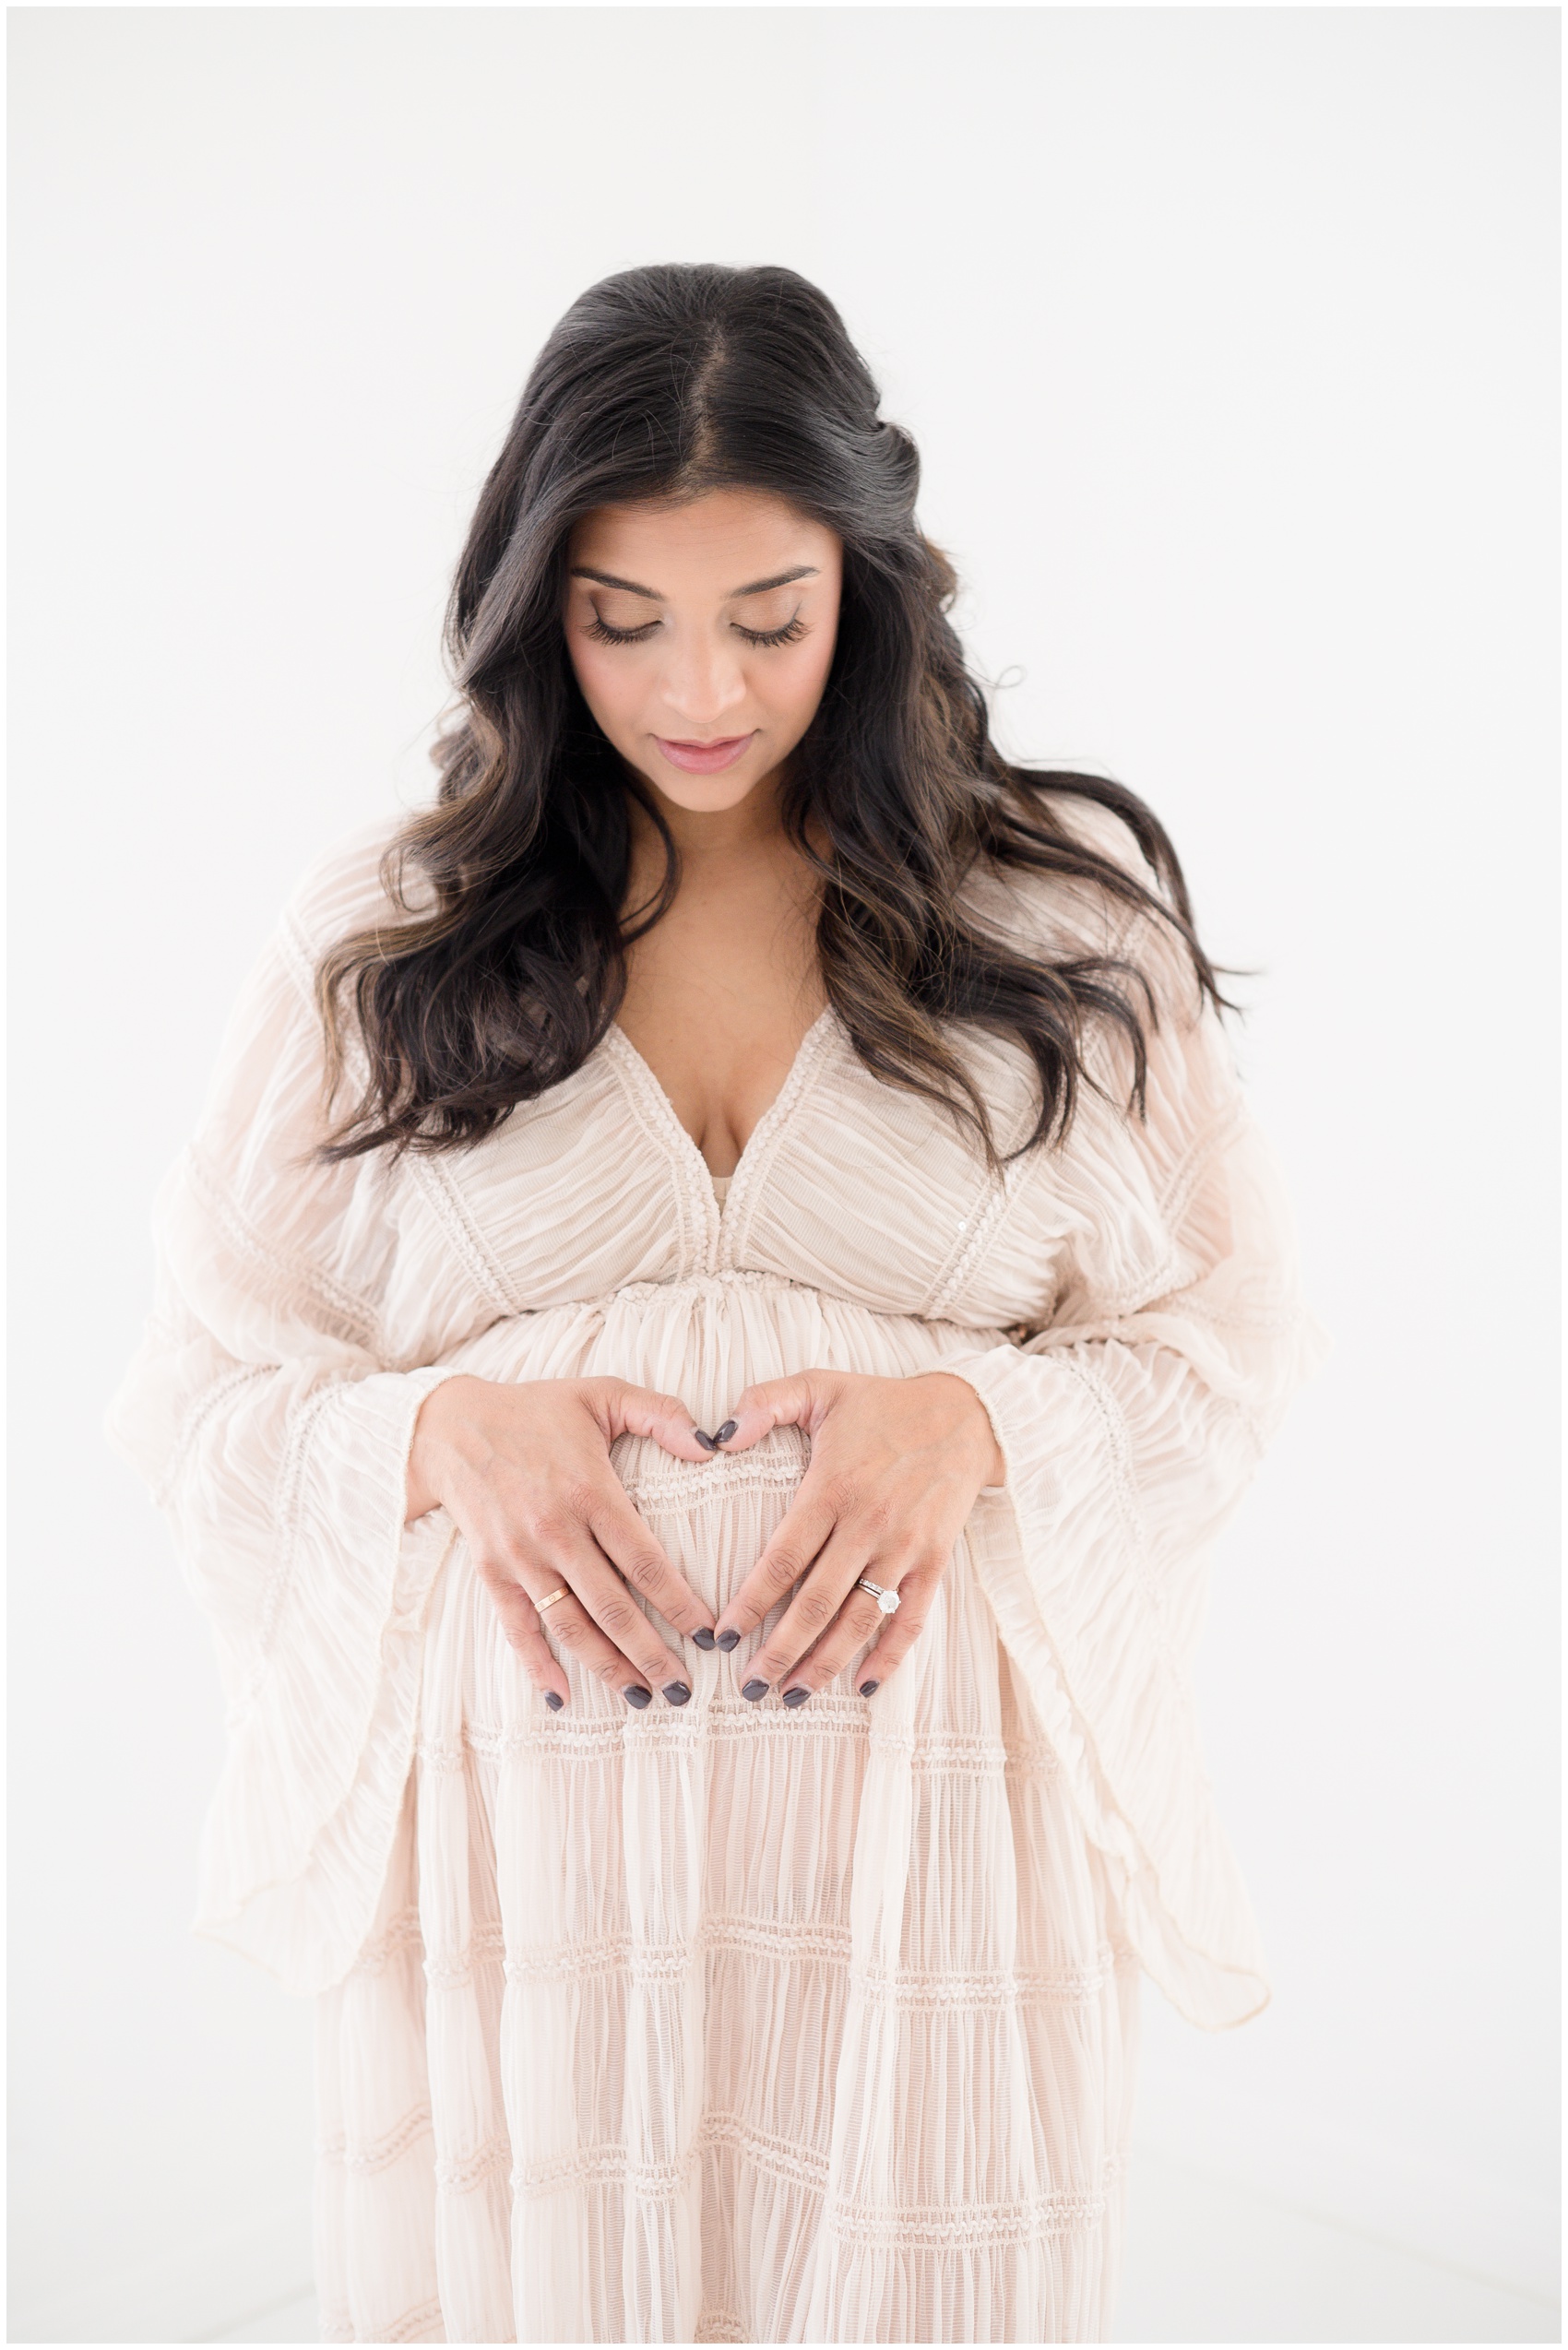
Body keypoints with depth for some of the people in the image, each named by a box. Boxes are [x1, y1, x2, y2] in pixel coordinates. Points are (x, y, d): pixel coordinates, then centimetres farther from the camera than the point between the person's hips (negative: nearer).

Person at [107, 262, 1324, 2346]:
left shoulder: (1063, 907, 1)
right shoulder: (384, 930, 3)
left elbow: (1231, 1336, 4)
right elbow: (199, 1388, 5)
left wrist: (979, 1416, -16)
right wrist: (444, 1430, -16)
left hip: (934, 1829, 0)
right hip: (518, 1826, 1)